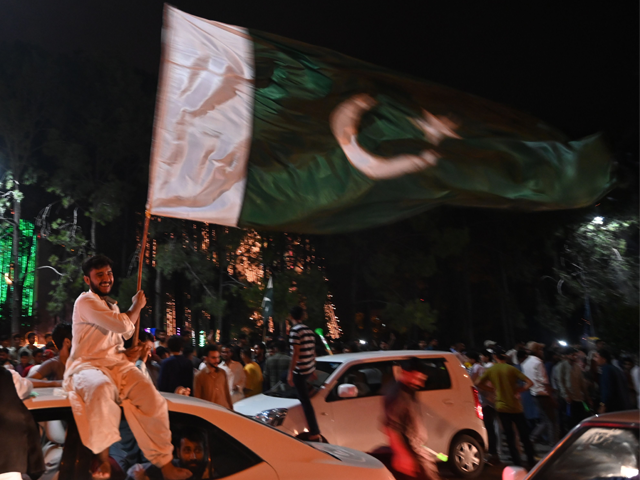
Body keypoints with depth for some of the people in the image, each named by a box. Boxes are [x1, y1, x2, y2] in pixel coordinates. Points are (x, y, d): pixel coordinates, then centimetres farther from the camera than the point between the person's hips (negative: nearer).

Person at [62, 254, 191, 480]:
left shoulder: (111, 305, 22)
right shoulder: (86, 301, -6)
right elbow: (123, 325, -18)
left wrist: (127, 352, 7)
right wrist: (137, 306, 0)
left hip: (117, 363, 7)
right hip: (87, 365, -7)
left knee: (152, 399, -16)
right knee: (102, 389, -42)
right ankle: (102, 455, -21)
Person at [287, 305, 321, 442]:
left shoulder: (295, 330, -14)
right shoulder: (309, 330, 11)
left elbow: (295, 354, -18)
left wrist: (290, 373, -15)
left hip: (300, 370, -8)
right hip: (310, 369, 8)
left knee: (305, 400, -5)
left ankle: (314, 434, -6)